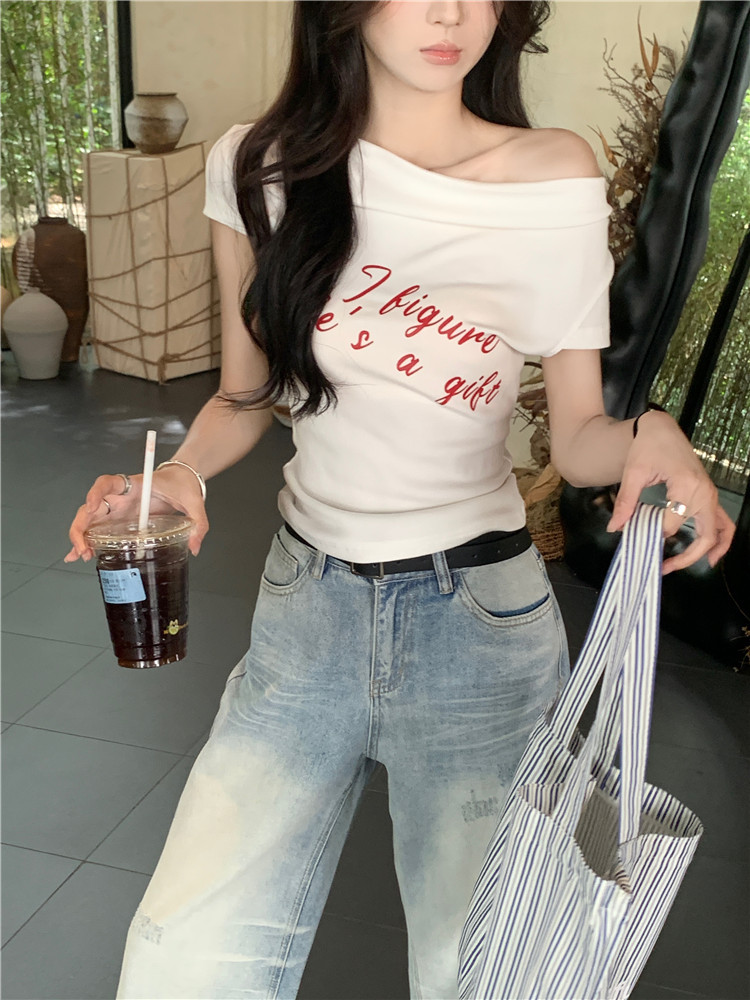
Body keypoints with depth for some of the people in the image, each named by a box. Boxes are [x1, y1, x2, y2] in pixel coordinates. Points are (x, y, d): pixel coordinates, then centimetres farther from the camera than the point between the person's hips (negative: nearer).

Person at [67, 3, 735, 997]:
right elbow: (245, 395, 9)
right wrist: (179, 471, -10)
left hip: (482, 615, -1)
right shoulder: (259, 167, 0)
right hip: (306, 607, 2)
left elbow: (578, 434, -1)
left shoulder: (556, 176, -4)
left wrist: (651, 435, -23)